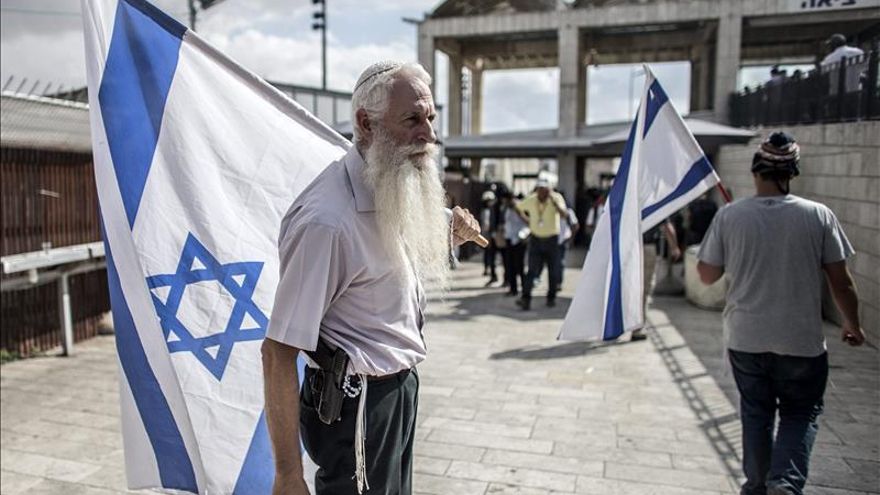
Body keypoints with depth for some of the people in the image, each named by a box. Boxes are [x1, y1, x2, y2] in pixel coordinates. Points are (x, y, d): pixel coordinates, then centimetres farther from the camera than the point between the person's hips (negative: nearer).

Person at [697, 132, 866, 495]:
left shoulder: (729, 215, -9)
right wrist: (852, 325, 13)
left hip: (745, 338, 1)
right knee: (801, 412, 18)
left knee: (756, 413, 19)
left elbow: (706, 275, -2)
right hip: (802, 341, -1)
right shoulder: (818, 215, -9)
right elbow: (841, 280, -3)